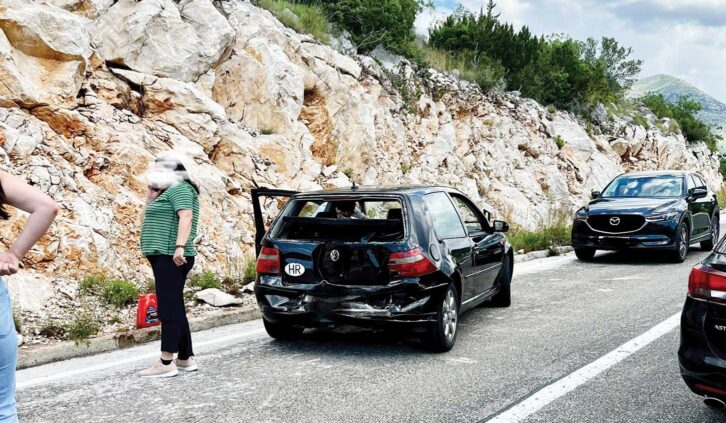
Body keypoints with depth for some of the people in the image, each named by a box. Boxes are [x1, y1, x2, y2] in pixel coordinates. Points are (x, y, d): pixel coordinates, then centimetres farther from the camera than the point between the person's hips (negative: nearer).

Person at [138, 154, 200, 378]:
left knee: (168, 309, -11)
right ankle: (186, 359, 17)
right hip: (164, 257, 11)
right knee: (175, 309, 12)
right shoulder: (169, 192, 24)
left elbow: (186, 217, -21)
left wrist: (180, 247, -32)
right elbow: (150, 223, 28)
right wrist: (151, 200, 15)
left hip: (170, 258, -11)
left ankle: (166, 363, -12)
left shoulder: (180, 189, -6)